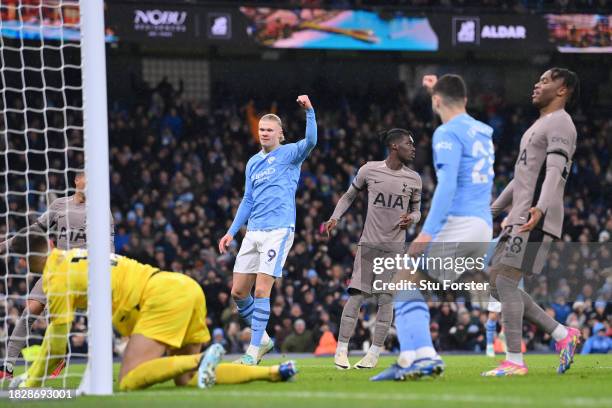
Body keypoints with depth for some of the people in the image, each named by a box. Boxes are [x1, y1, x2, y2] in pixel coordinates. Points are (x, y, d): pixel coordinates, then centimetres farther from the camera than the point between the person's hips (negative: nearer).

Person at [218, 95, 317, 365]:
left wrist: (309, 111, -33)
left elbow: (311, 141, -21)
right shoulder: (253, 162, 18)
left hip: (278, 229, -7)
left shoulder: (289, 154, 0)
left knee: (262, 290, -12)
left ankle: (253, 351, -6)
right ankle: (262, 338, 22)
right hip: (253, 232, 7)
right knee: (238, 292, 4)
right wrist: (232, 232, 17)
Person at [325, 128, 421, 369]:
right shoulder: (369, 170, -1)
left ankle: (374, 354, 6)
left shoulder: (413, 179, 4)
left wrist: (411, 218, -9)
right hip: (368, 243, -2)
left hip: (394, 248, 2)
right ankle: (341, 350, -2)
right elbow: (349, 196, 12)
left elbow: (416, 210, 14)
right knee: (356, 295, -7)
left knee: (386, 300, -1)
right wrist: (335, 218, -2)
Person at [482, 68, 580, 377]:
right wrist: (492, 211, 32)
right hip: (520, 218, 10)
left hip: (536, 220, -10)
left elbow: (554, 171, -23)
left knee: (505, 282, -13)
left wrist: (540, 208, -40)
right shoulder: (539, 127, 25)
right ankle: (562, 334, 7)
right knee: (496, 284, 6)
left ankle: (514, 362, -11)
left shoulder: (560, 124, -8)